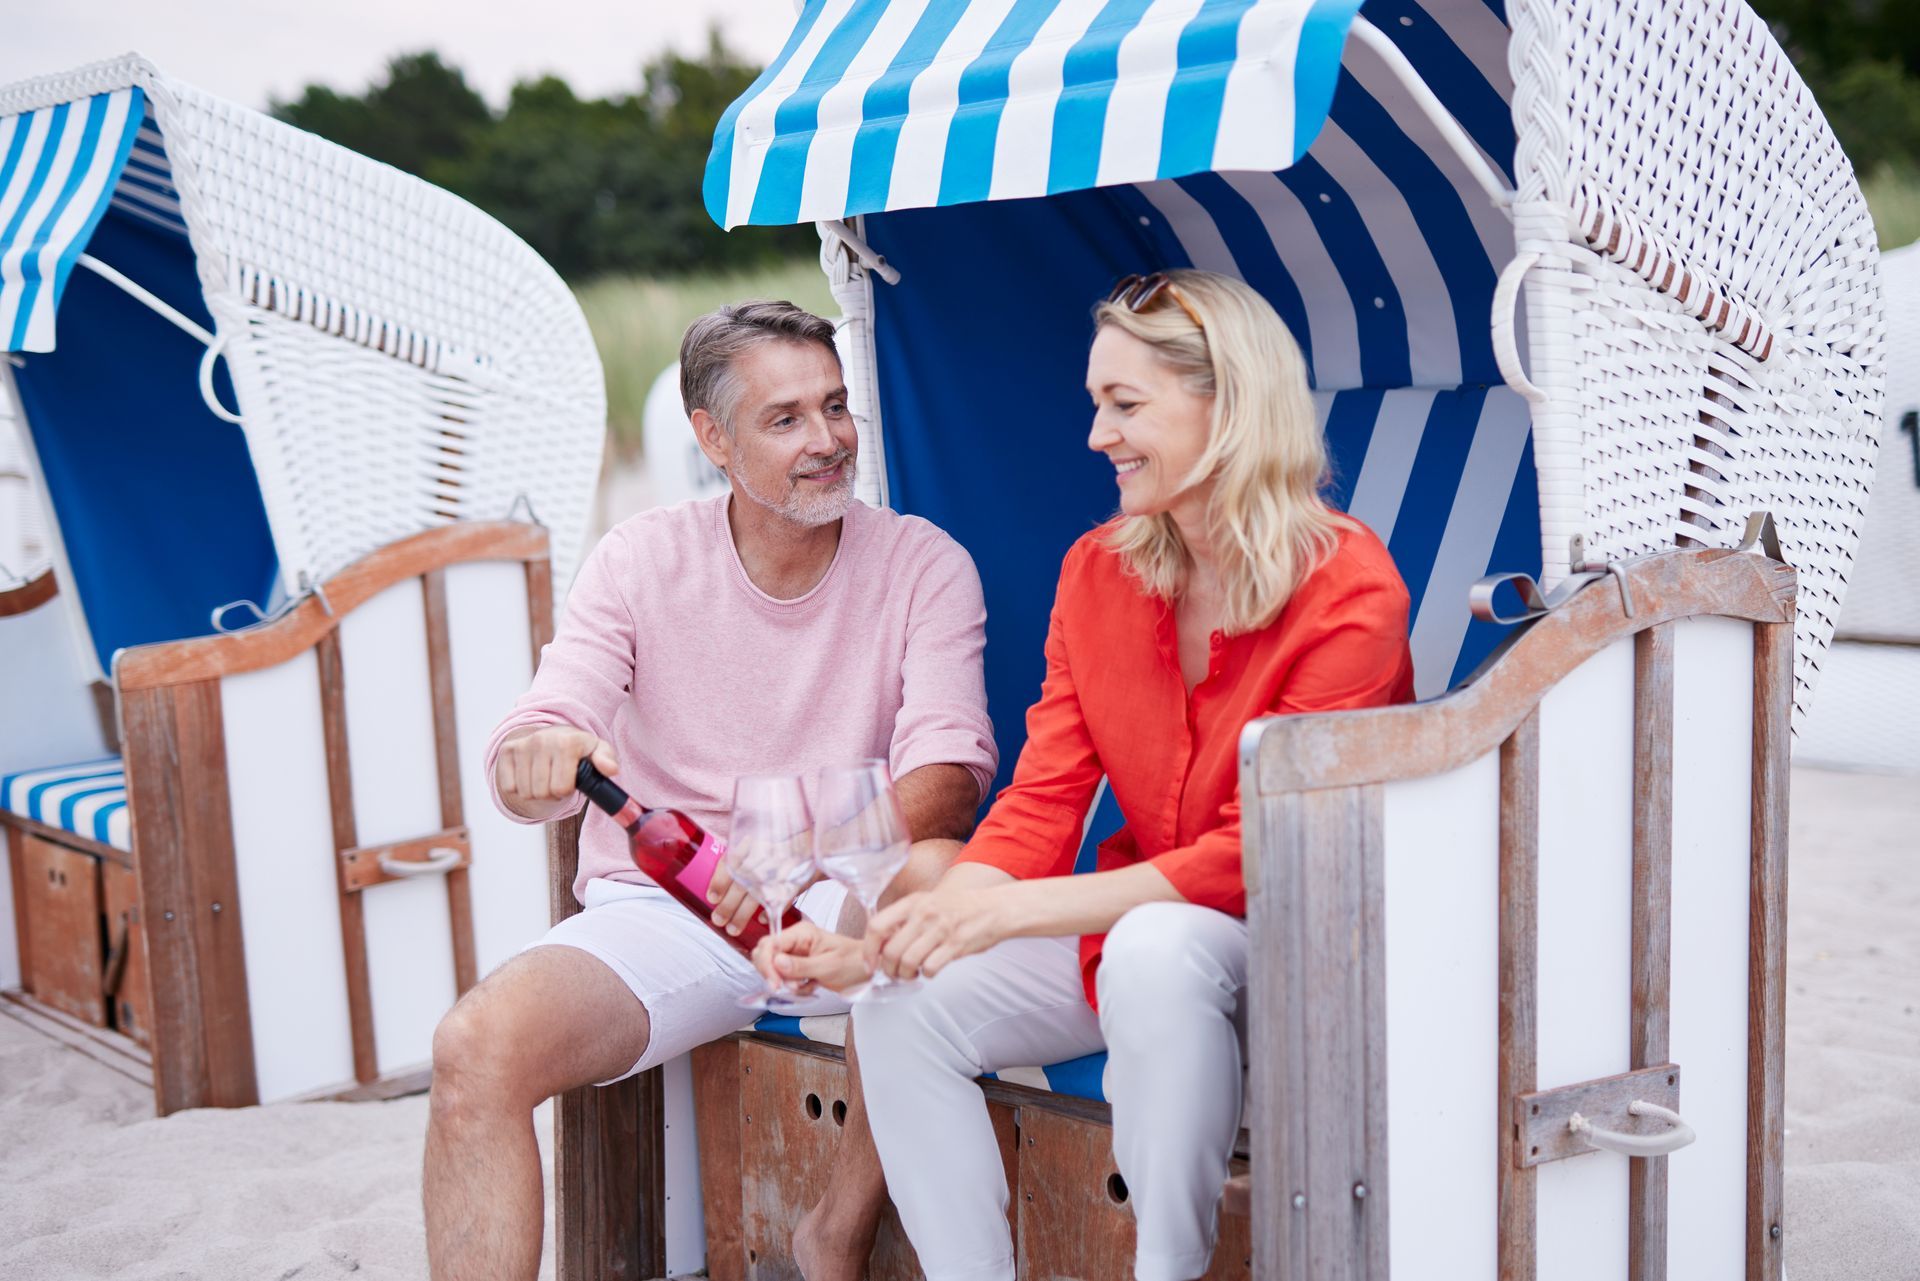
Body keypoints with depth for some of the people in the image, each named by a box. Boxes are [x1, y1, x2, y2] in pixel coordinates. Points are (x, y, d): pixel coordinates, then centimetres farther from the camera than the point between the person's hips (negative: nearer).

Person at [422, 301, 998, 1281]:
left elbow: (950, 771, -14)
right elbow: (545, 734, -8)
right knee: (476, 1045, -26)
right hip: (656, 903, 1)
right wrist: (535, 761, -36)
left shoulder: (923, 565, -2)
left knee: (940, 876, -34)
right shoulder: (640, 560, 1)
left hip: (842, 909, 0)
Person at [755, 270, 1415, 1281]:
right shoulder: (1096, 572, 1)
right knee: (905, 1010, -14)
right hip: (1132, 931, 6)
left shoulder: (1348, 591, -17)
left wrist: (1011, 910, -28)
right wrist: (880, 941, -19)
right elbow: (1040, 804, -3)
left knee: (1157, 948, -36)